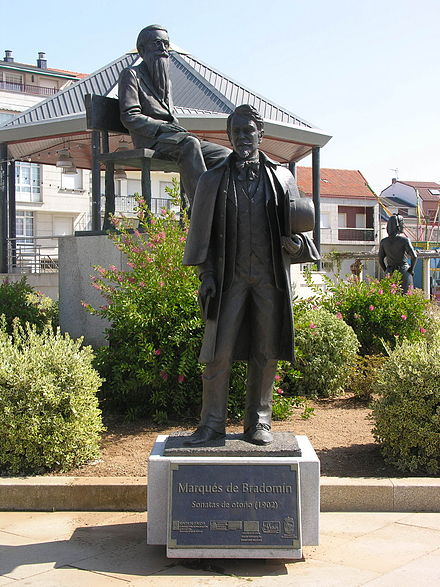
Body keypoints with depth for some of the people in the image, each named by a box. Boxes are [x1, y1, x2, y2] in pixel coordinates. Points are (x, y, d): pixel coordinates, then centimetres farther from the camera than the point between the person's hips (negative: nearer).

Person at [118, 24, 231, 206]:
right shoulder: (131, 74, 5)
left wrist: (179, 130, 5)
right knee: (189, 144, -37)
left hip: (169, 137, 8)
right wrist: (163, 127, -18)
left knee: (225, 155, -12)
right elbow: (129, 117, -6)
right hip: (149, 140, -8)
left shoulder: (165, 80, 30)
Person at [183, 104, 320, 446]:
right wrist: (206, 276, -2)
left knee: (266, 352, 5)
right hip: (229, 276, -1)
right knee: (220, 351, -3)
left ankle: (259, 422, 16)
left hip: (270, 276, 1)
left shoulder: (281, 178, 11)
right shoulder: (213, 180, 8)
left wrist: (295, 243, -8)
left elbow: (296, 224, 15)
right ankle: (213, 423, 9)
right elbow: (202, 232, 7)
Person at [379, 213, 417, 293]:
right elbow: (414, 256, -15)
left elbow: (380, 260, 6)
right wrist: (411, 269, -2)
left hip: (390, 273, 4)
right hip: (404, 272, -4)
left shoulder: (383, 241, 2)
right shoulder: (404, 240, -10)